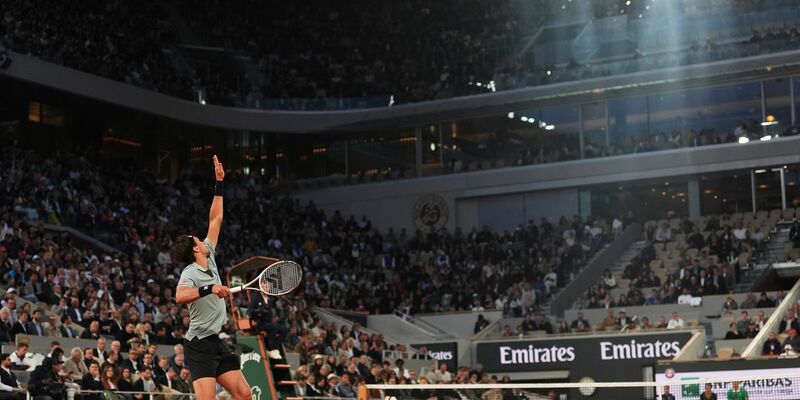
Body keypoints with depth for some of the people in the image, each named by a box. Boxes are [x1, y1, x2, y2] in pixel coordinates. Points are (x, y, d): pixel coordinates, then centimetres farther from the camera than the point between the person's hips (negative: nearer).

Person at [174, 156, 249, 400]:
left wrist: (219, 183, 17)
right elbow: (180, 297, -36)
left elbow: (215, 220, 17)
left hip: (216, 342, 9)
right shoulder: (190, 273, -13)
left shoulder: (209, 259, 11)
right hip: (199, 344, -9)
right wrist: (209, 289, -44)